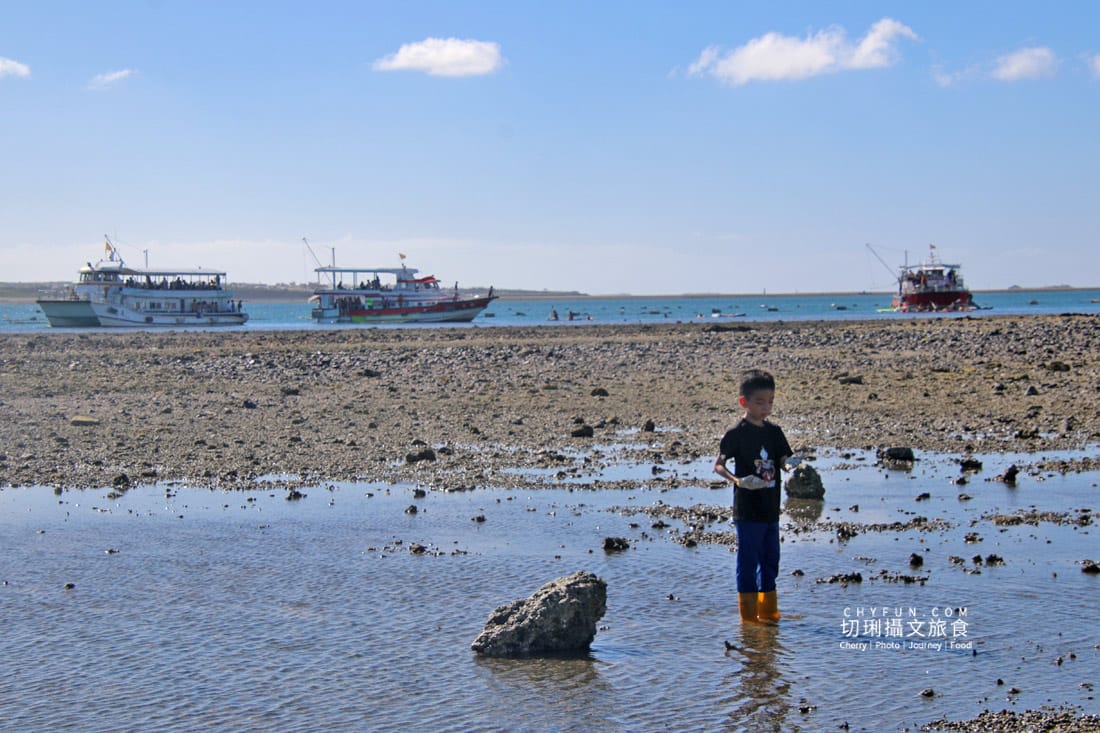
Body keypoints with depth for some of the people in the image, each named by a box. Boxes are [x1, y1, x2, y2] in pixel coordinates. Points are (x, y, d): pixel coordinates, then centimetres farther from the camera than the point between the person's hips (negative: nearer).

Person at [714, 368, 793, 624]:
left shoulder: (774, 432, 9)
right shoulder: (736, 434, -9)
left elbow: (784, 461, 10)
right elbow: (718, 465, -7)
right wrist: (737, 480, -24)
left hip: (771, 508, 6)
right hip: (747, 509, -6)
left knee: (770, 560, 13)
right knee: (748, 561, -1)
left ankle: (768, 611, 25)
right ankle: (748, 614, 7)